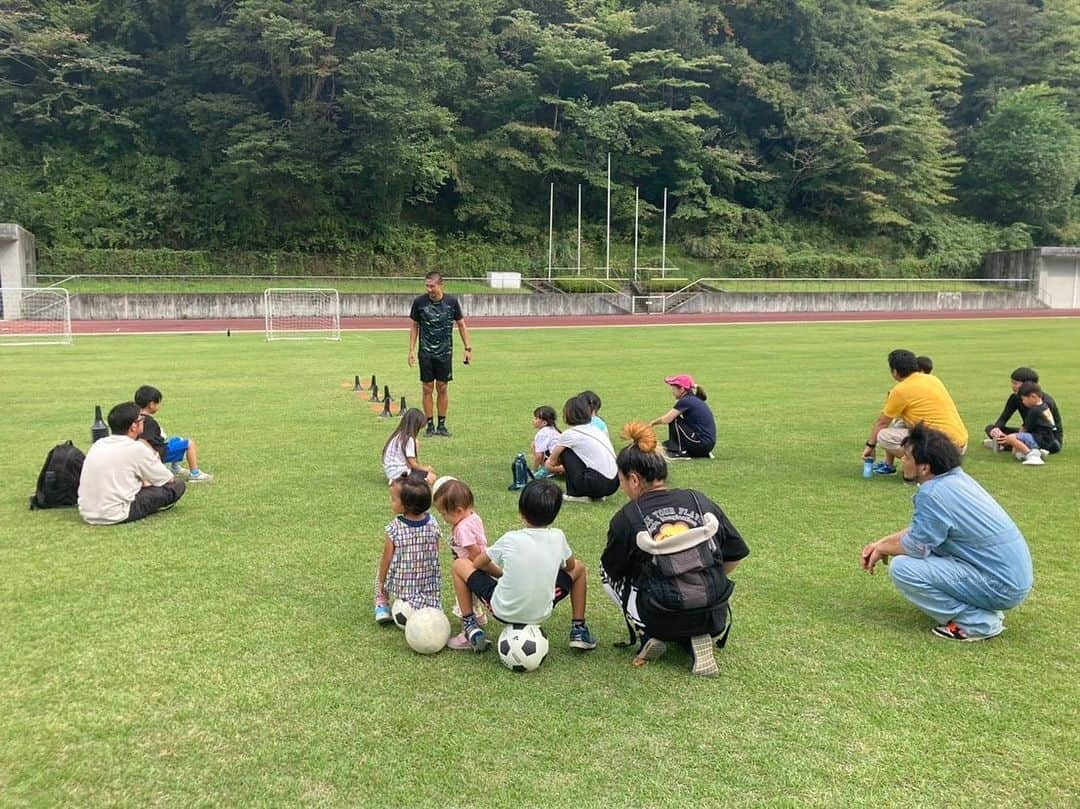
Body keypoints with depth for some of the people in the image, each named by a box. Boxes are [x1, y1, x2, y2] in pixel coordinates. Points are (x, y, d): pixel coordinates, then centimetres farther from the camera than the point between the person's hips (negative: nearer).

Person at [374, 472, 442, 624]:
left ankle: (381, 606, 18)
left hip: (400, 583, -1)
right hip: (428, 584, 1)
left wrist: (381, 582, 7)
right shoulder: (432, 524, -10)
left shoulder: (395, 528, -20)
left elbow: (387, 559, -10)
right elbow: (435, 556, 1)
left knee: (380, 572, 26)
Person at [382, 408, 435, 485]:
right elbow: (413, 464, -15)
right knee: (431, 477, -11)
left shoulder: (397, 435, 8)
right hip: (398, 473, -9)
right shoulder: (409, 439, -18)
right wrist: (427, 469, 1)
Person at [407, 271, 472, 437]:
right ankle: (430, 425, 11)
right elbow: (414, 327, 5)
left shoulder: (451, 301, -4)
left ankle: (442, 425, 15)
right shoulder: (419, 302, -5)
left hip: (445, 353, 0)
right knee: (428, 389, 2)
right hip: (425, 353, 0)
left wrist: (467, 348, 2)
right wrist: (411, 350, 1)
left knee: (442, 388, 5)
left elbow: (461, 325, 6)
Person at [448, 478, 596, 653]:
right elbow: (569, 566, 12)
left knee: (460, 564, 13)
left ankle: (470, 626, 8)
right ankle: (578, 630, 21)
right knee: (579, 568, 24)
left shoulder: (510, 540, -14)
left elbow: (478, 564, 2)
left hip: (504, 612, -2)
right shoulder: (558, 537, -9)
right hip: (541, 613, 2)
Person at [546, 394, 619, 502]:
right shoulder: (596, 429, 17)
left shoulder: (569, 434, -3)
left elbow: (551, 462, 10)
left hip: (600, 484, -7)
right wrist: (564, 468, 44)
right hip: (614, 483, 7)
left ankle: (577, 494, 7)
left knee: (565, 451, 6)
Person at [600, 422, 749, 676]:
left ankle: (650, 637, 5)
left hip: (660, 620, -3)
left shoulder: (626, 518, -9)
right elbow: (737, 555, 9)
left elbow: (611, 570, 6)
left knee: (607, 572, 22)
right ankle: (698, 640, 7)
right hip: (714, 619, 3)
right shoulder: (701, 501, 1)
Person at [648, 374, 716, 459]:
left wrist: (653, 422, 4)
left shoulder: (685, 401, -14)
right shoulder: (694, 400, 13)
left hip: (701, 444, -9)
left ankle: (679, 452, -4)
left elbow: (666, 419, -14)